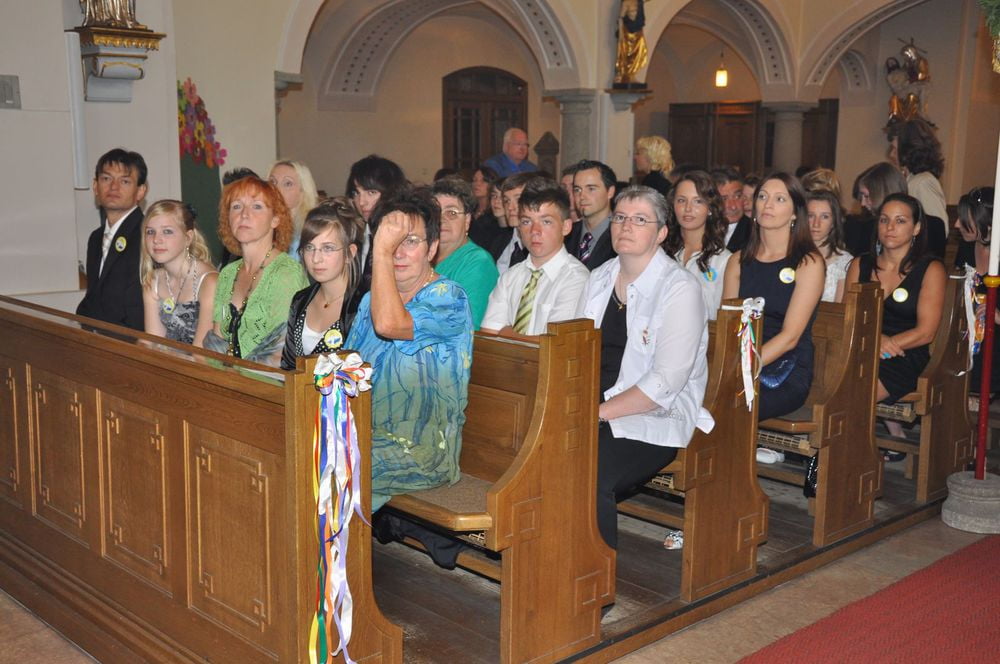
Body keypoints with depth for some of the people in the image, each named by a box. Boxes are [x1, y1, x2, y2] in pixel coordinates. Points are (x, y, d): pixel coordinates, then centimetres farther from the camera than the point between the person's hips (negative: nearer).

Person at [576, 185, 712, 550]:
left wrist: (601, 412, -19)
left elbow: (666, 383, -15)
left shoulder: (680, 288, -7)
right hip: (593, 412, 6)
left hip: (655, 419, -6)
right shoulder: (599, 279, 14)